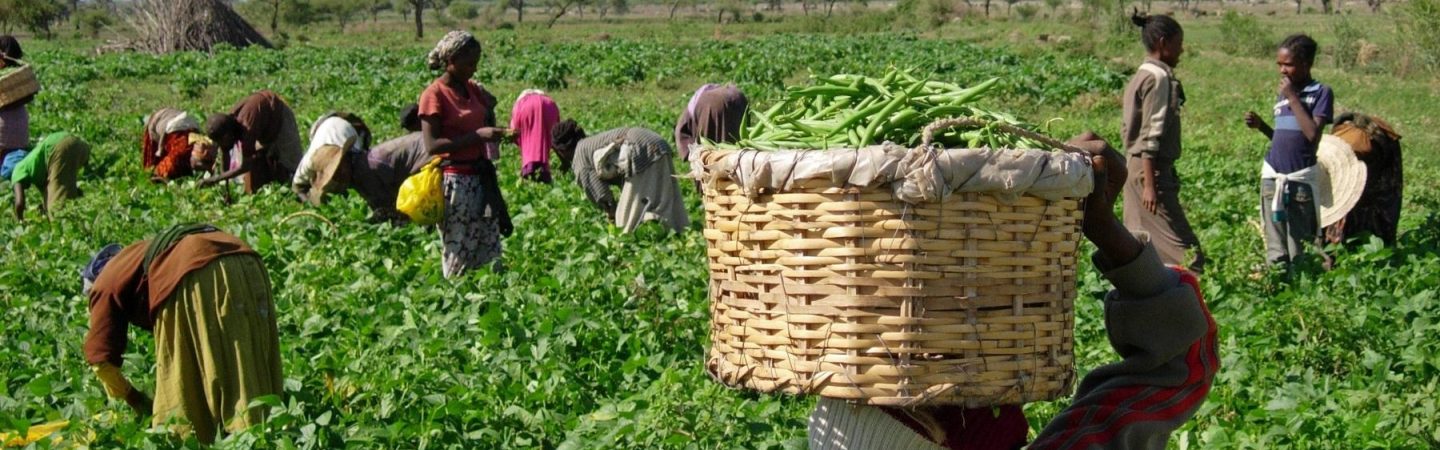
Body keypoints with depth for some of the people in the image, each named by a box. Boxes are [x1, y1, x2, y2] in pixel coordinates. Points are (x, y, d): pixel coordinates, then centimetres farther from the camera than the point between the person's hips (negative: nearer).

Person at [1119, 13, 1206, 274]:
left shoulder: (1140, 76, 14)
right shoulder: (1160, 78, -14)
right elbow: (1152, 135, -19)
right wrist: (1150, 184, -21)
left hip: (1136, 166, 10)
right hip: (1153, 168, -10)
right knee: (1181, 246, -10)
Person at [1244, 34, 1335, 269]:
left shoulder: (1321, 93, -4)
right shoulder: (1282, 95, 14)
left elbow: (1313, 134, -17)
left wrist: (1293, 98, -13)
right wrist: (1260, 126, 2)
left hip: (1301, 178, -5)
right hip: (1272, 177, 5)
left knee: (1299, 246, 0)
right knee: (1275, 249, 5)